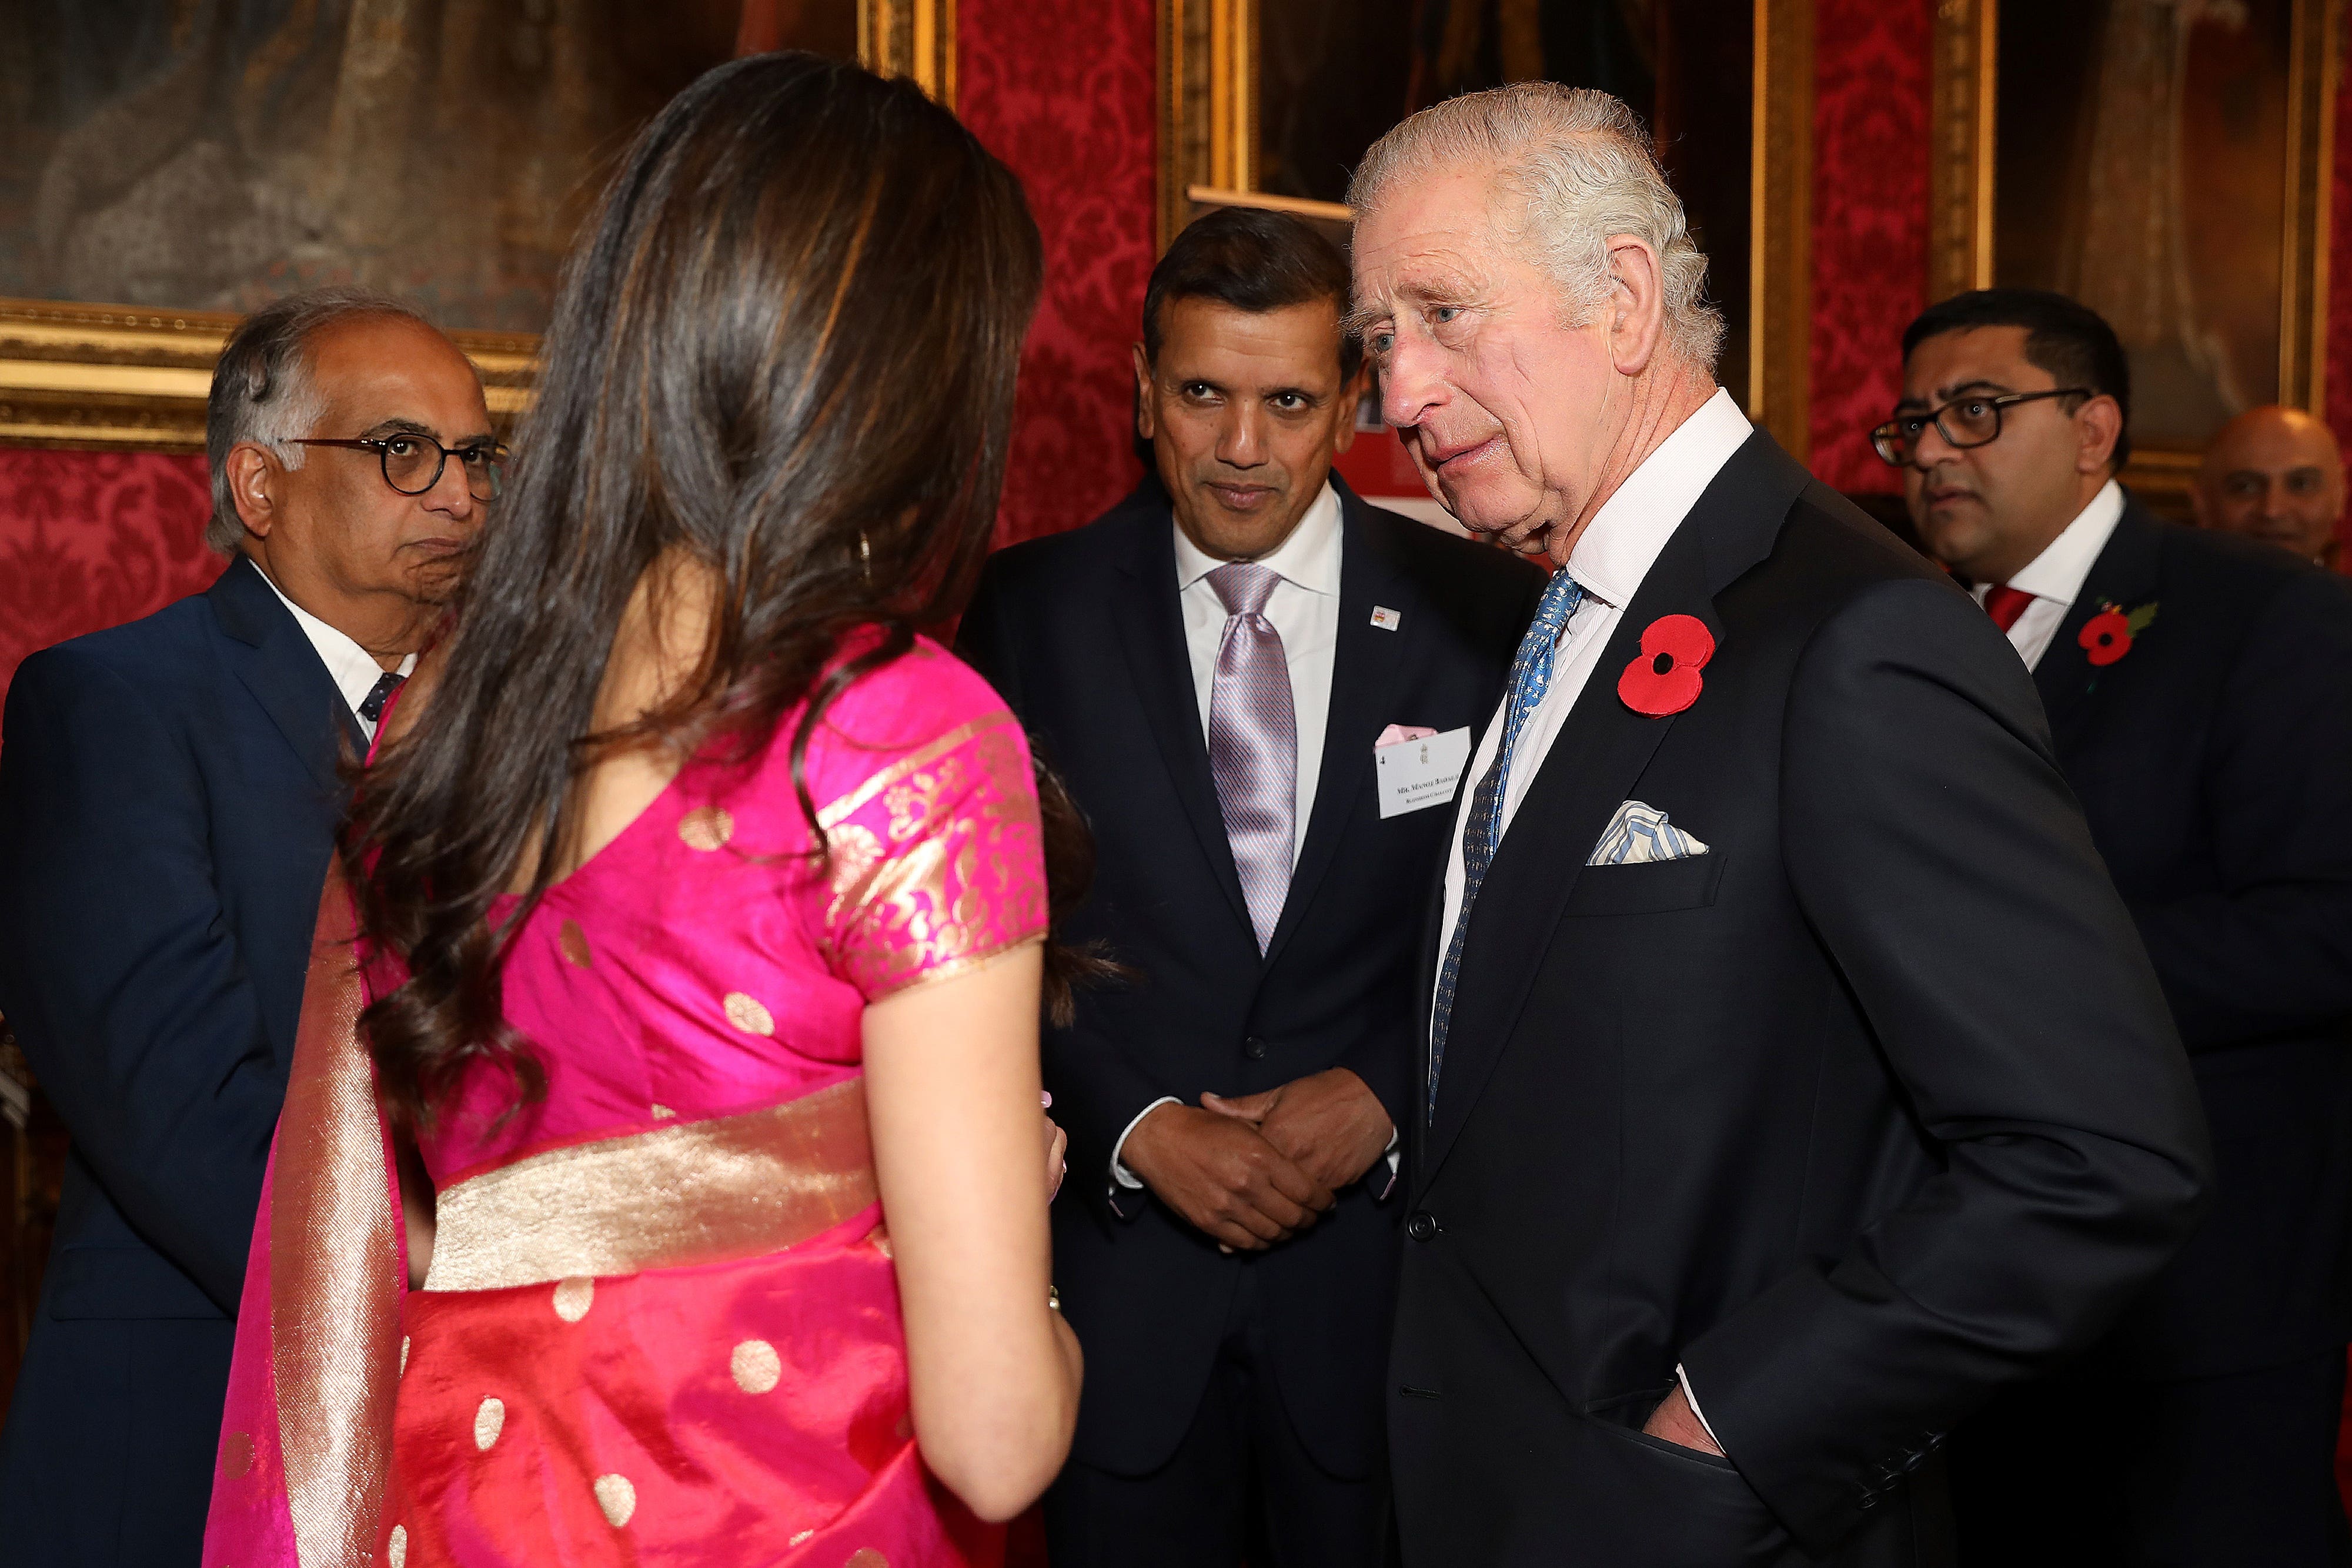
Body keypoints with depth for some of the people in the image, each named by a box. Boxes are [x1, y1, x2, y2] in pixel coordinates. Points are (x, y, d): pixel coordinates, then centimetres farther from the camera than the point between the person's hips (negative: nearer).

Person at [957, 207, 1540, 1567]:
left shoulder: (1482, 615, -2)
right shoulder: (1034, 612, -1)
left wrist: (1386, 1097, -12)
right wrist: (1137, 1127, -12)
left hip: (1384, 1264, 0)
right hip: (1117, 1260, 0)